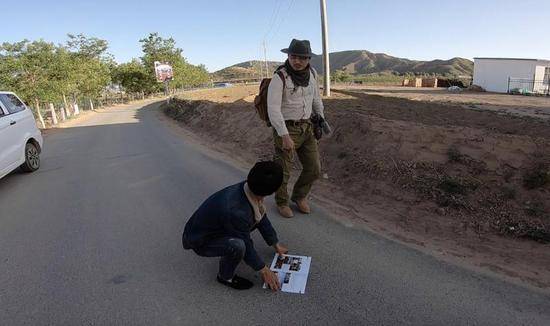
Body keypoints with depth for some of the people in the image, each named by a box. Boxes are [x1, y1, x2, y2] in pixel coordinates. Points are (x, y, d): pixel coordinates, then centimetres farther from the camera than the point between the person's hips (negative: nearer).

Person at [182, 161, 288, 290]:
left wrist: (275, 244, 13)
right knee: (238, 246, -33)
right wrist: (263, 270, -9)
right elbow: (246, 245, -23)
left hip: (215, 226, 8)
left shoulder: (247, 188, -16)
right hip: (201, 241, -8)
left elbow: (261, 217, 2)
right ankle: (225, 276, -4)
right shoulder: (235, 211, -39)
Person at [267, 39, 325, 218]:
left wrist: (321, 120, 12)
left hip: (306, 128, 6)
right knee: (283, 171, 6)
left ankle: (299, 196, 34)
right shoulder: (279, 77, -17)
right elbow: (273, 109, -23)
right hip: (285, 129, -6)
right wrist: (284, 135, -29)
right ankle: (282, 202, 32)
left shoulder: (311, 73, 3)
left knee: (314, 169, 8)